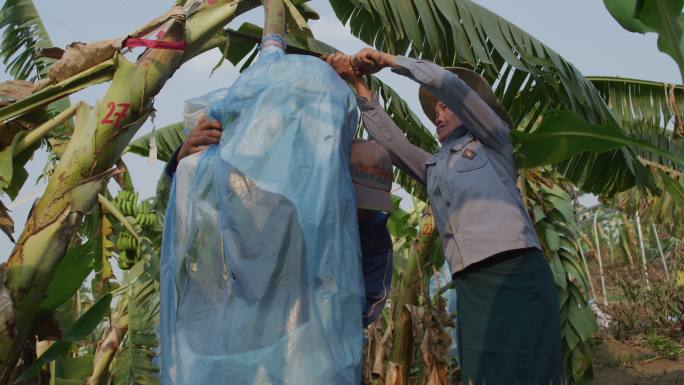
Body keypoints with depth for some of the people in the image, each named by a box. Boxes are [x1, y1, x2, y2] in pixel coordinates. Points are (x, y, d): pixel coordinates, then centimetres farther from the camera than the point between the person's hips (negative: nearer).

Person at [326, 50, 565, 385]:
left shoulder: (493, 140, 13)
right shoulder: (434, 168, 27)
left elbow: (450, 84, 2)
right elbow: (388, 139, 18)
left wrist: (388, 60, 7)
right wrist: (358, 84, 12)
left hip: (517, 275, -5)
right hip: (471, 287, 5)